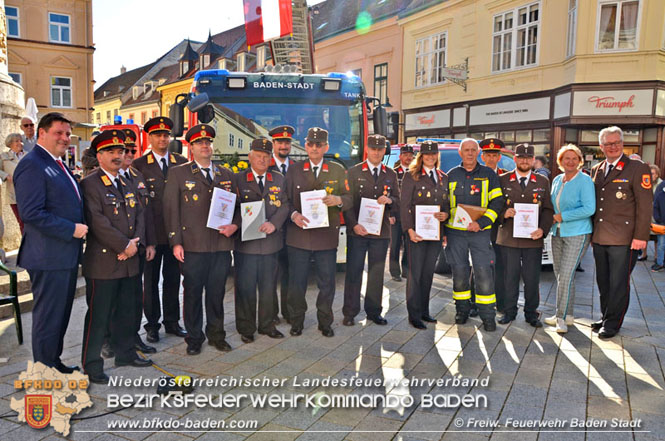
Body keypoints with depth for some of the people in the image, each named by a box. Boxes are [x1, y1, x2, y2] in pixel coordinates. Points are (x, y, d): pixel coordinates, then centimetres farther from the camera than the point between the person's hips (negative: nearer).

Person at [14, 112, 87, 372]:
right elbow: (31, 213, -23)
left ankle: (55, 363, 34)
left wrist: (79, 229, 11)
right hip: (49, 256, -10)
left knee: (61, 314, 19)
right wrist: (72, 229, -21)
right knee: (48, 317, 3)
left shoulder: (57, 165, 16)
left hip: (66, 254, 10)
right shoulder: (32, 165, -15)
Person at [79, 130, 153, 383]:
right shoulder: (90, 184, -8)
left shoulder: (127, 183, 15)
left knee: (125, 312, 17)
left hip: (129, 261, 7)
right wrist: (123, 245, -16)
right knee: (98, 315, 1)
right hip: (103, 261, -7)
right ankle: (91, 365, 13)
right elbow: (97, 222, -17)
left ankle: (125, 353, 31)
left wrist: (135, 242, -5)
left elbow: (139, 213, 10)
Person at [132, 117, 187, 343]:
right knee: (150, 280, 8)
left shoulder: (182, 163, 7)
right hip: (151, 232, -2)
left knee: (173, 278, 12)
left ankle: (172, 322, 25)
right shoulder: (138, 165, 0)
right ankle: (152, 324, 20)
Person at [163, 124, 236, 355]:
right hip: (192, 246, -3)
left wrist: (234, 225, -3)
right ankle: (194, 338, 23)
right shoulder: (178, 173, 3)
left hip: (221, 245, 3)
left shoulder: (226, 174, 14)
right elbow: (171, 209, -1)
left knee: (217, 293, 11)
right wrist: (176, 242, -7)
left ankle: (216, 335, 27)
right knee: (192, 293, 6)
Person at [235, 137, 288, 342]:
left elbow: (285, 205, 2)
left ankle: (267, 325, 27)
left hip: (271, 242, 3)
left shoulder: (279, 179, 10)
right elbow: (232, 208, -1)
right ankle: (246, 328, 18)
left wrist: (273, 223, -14)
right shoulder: (238, 179, 2)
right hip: (245, 243, -3)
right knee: (245, 288, 3)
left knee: (268, 287, 12)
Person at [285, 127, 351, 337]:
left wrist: (338, 200, -16)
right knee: (296, 283, 7)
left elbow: (350, 199, 6)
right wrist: (293, 215, -14)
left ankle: (325, 322, 25)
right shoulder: (294, 170, 6)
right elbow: (285, 200, 5)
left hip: (327, 236, 0)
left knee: (327, 283, 8)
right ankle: (296, 321, 25)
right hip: (298, 236, 0)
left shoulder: (338, 171, 7)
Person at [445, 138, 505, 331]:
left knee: (484, 273, -5)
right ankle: (462, 310, 23)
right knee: (459, 272, 7)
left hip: (480, 232, -1)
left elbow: (497, 202, -2)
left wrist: (481, 223, -15)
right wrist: (443, 230, 9)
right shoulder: (452, 175, 9)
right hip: (455, 231, 2)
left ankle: (487, 315, 6)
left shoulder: (489, 174, 4)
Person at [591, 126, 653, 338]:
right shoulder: (596, 170, 12)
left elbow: (645, 205, -9)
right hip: (599, 238, 6)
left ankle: (612, 324, 14)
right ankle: (606, 318, 27)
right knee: (603, 281, 14)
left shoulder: (637, 168, -5)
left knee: (618, 283, 3)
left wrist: (640, 236, -14)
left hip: (623, 239, -5)